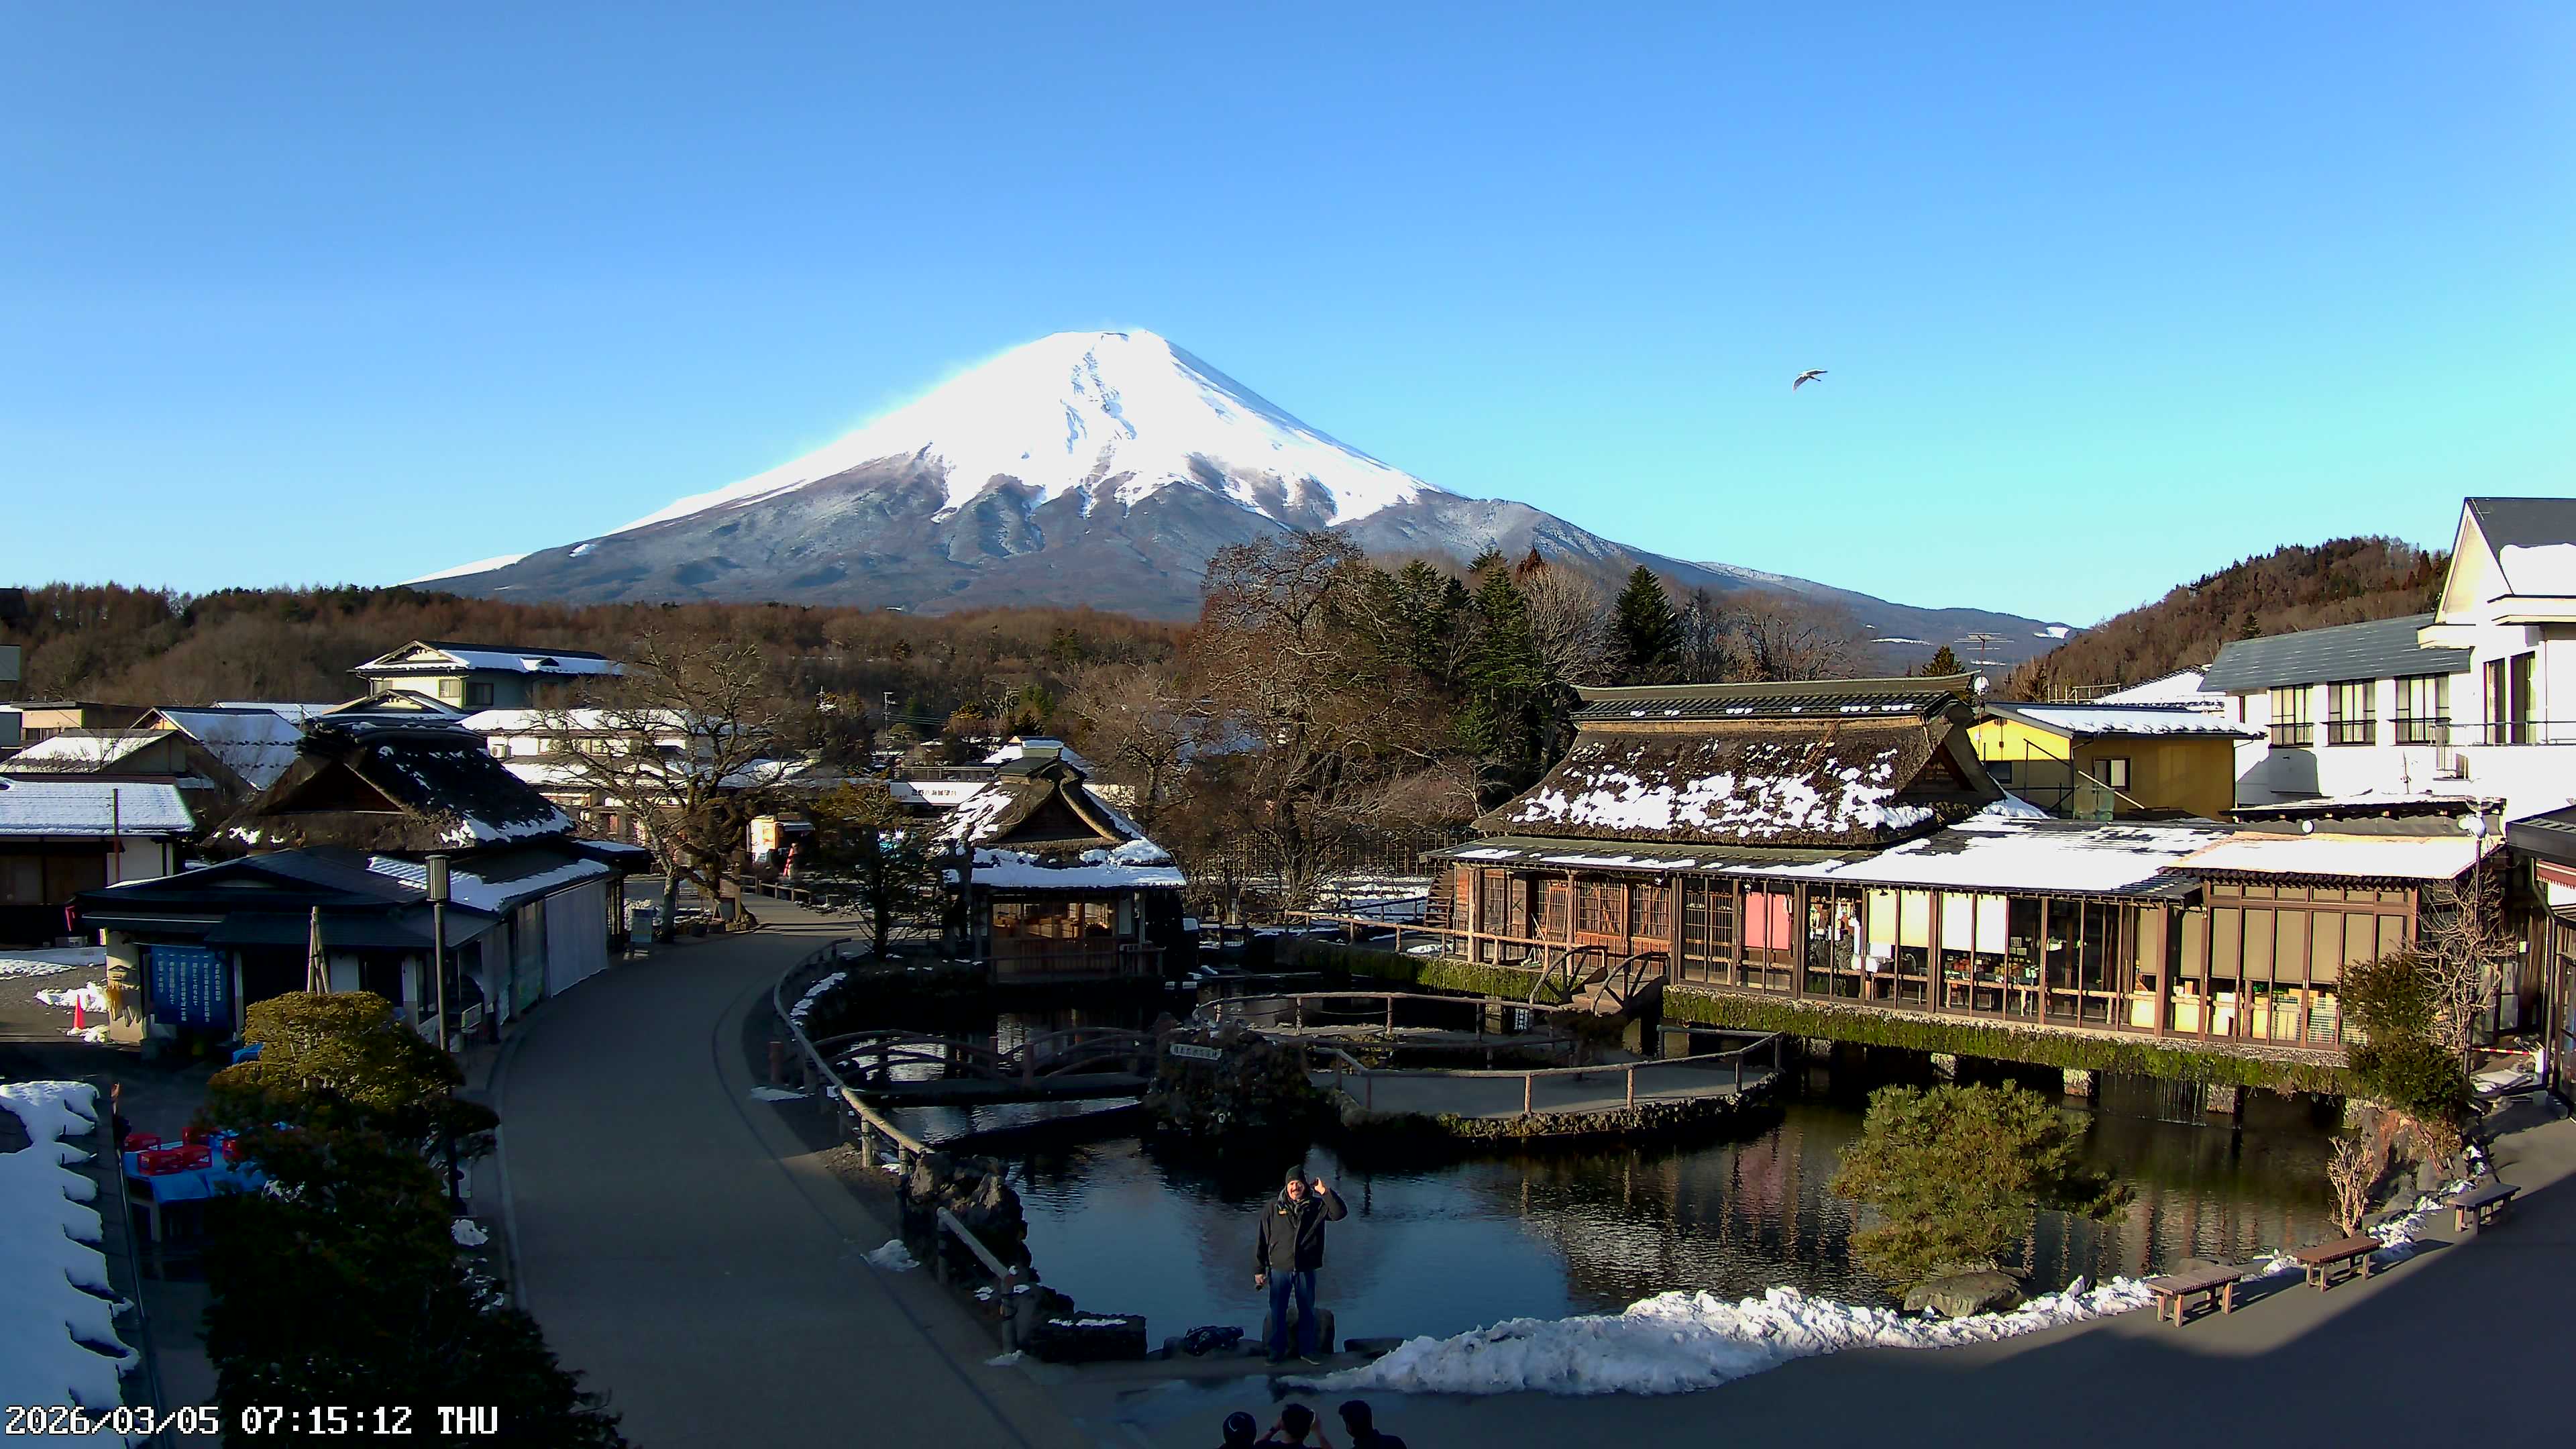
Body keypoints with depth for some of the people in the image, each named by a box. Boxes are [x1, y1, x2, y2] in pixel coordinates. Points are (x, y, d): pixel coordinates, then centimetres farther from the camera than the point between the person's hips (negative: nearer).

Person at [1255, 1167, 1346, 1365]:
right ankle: (1277, 1351, 19)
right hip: (1279, 1269, -1)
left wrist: (1325, 1192, -21)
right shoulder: (1274, 1207, -2)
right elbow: (1262, 1240, 0)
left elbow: (1340, 1213, -13)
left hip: (1306, 1270, 1)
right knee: (1277, 1313, 7)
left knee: (1307, 1311, 12)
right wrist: (1259, 1270, -2)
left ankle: (1307, 1350, 25)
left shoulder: (1316, 1206, 0)